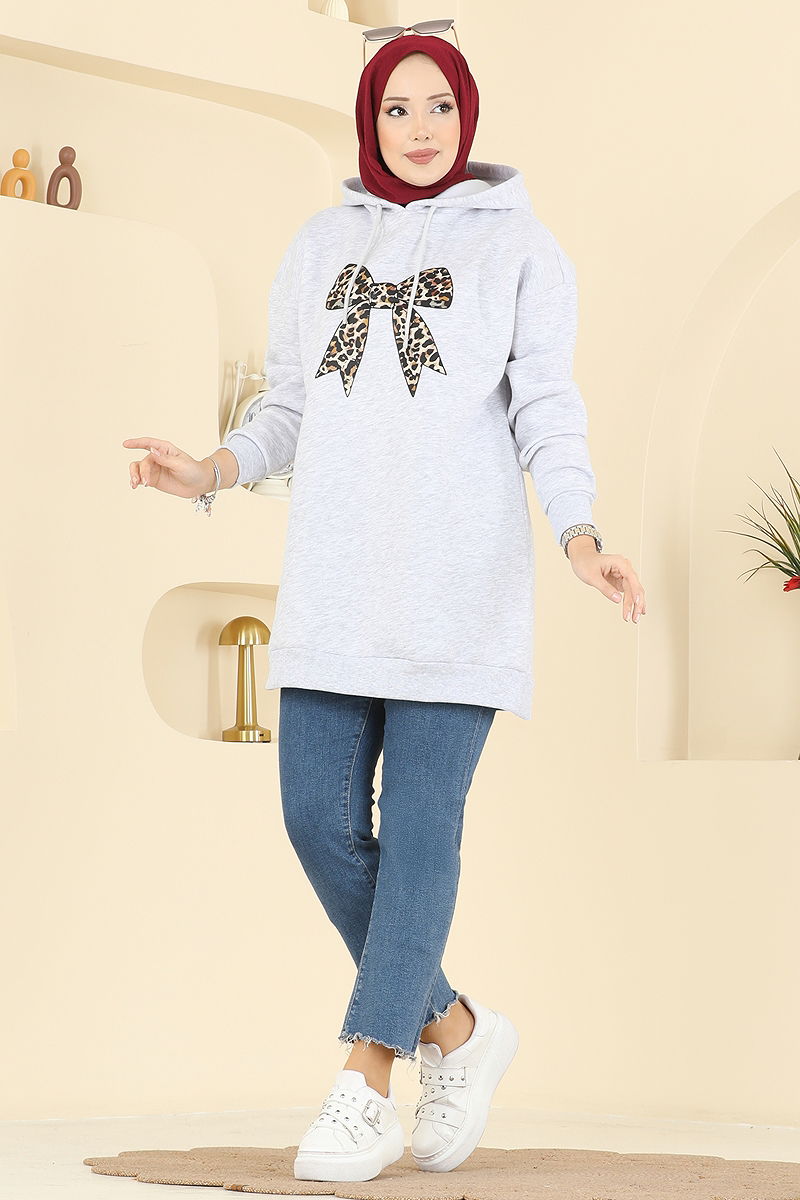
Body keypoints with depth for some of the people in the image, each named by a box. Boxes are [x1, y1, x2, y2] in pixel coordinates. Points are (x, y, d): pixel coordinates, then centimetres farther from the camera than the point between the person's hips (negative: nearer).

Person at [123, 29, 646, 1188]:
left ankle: (363, 1088, -7)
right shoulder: (321, 248, 16)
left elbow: (547, 410, -3)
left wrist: (581, 538, -21)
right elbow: (292, 412, 16)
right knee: (322, 819, -3)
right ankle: (454, 1028, 16)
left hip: (460, 575, -4)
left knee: (419, 821, -9)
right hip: (335, 575, 4)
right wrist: (212, 470, -5)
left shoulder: (520, 247, 5)